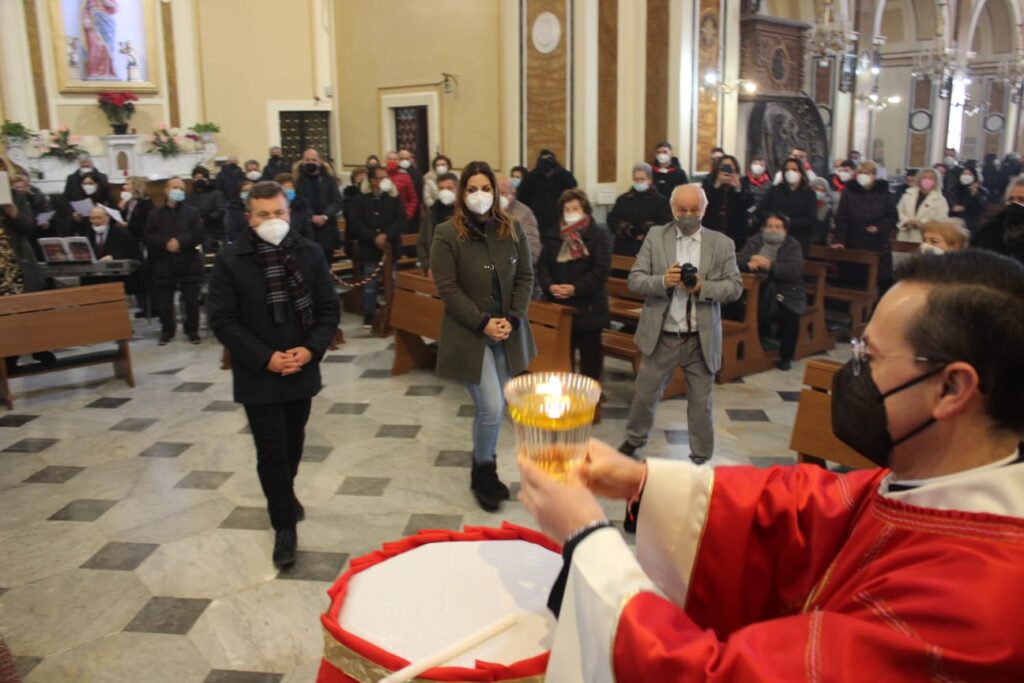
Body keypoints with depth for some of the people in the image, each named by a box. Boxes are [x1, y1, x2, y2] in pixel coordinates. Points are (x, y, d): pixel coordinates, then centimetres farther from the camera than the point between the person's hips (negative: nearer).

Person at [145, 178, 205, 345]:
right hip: (163, 265, 2)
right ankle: (167, 330, 22)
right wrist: (166, 243, -17)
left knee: (191, 301, 2)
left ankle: (192, 330, 16)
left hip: (188, 264, -1)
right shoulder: (155, 213, 9)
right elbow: (148, 237, -1)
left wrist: (180, 242, -20)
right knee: (164, 301, 6)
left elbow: (198, 235, -7)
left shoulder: (192, 212, 5)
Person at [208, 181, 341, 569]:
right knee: (272, 451, 0)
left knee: (293, 444, 21)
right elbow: (222, 320, -11)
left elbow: (329, 308, 1)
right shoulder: (230, 260, -10)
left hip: (302, 371, 3)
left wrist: (311, 349, -14)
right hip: (258, 375, -3)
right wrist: (265, 358, -19)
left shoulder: (309, 253, -2)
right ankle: (284, 526, 15)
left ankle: (285, 493, 47)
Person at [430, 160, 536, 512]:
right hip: (469, 334, -4)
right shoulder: (447, 234, -9)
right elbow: (448, 288, -11)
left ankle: (485, 468, 30)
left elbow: (526, 277, 5)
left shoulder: (512, 229, 3)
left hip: (508, 332, 4)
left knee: (494, 407, 10)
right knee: (491, 408, -9)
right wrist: (483, 323, -16)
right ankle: (483, 472, 16)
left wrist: (512, 319, -8)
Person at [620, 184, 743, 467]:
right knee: (644, 395, 14)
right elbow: (634, 280, -4)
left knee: (701, 403, 11)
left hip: (701, 340, 0)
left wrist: (702, 287, -20)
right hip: (661, 336, 1)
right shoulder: (655, 236, 0)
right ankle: (633, 441, 38)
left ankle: (701, 457, 27)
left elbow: (735, 287, -2)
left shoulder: (722, 244, 0)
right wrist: (663, 281, -23)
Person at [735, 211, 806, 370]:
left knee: (789, 315, -30)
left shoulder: (793, 245, 3)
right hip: (758, 290, 2)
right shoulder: (755, 241, 11)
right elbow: (738, 259, -1)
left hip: (786, 294, -2)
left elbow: (795, 270, -13)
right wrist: (749, 263, -25)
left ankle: (786, 357, -5)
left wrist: (770, 266, -27)